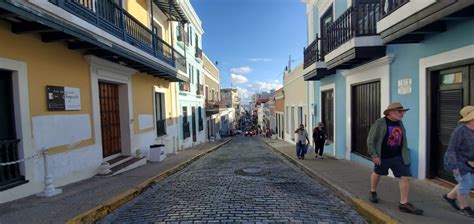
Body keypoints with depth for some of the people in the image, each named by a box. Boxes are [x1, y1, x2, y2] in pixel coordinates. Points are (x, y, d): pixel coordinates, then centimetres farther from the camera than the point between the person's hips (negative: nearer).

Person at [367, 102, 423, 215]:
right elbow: (370, 140, -15)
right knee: (377, 173, 16)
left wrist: (404, 154, 14)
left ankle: (404, 204, 7)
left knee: (406, 177, -3)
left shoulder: (400, 123, 2)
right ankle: (373, 192, 40)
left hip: (398, 157, 5)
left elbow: (403, 140, 15)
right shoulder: (379, 123, -16)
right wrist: (374, 155, -18)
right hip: (382, 157, -5)